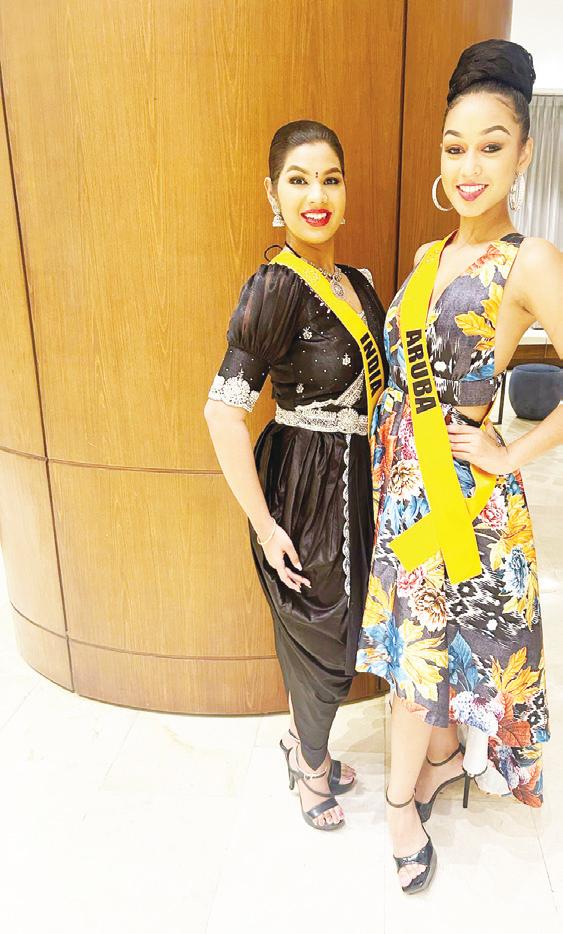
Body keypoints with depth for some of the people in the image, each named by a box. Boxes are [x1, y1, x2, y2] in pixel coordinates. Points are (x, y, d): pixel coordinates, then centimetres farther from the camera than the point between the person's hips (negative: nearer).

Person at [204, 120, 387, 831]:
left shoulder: (357, 284, 5)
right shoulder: (276, 287, -20)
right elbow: (223, 411, -25)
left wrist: (378, 491, 14)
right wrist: (264, 524, -21)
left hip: (353, 477, 7)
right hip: (303, 483, -7)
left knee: (338, 626, 21)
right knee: (319, 633, 12)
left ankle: (302, 740, 49)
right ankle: (312, 762, 42)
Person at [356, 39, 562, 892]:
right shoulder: (430, 257, 7)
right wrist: (393, 469, 12)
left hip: (460, 493, -6)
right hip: (405, 484, 6)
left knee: (425, 644, 9)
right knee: (426, 638, 20)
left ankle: (402, 800, 32)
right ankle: (446, 753, 45)